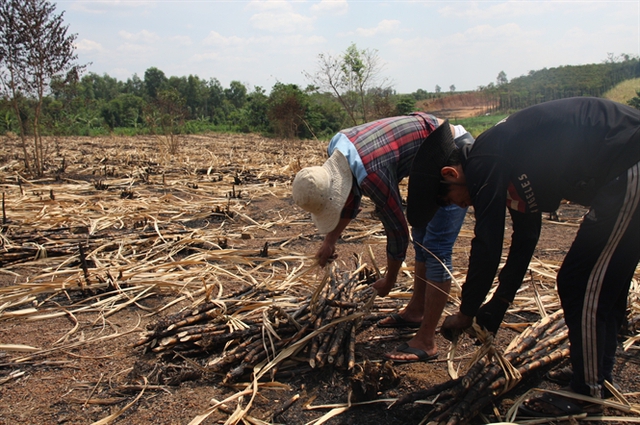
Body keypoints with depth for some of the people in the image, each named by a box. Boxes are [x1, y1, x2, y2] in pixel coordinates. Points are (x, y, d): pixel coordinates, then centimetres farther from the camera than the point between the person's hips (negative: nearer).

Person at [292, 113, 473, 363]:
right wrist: (330, 241, 12)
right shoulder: (337, 153, -7)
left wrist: (388, 282, -4)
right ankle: (415, 311, 28)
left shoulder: (371, 174, -32)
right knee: (421, 234, 15)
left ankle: (426, 342, -4)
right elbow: (351, 197, 13)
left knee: (436, 248, -10)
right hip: (435, 159, 10)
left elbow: (397, 230, -20)